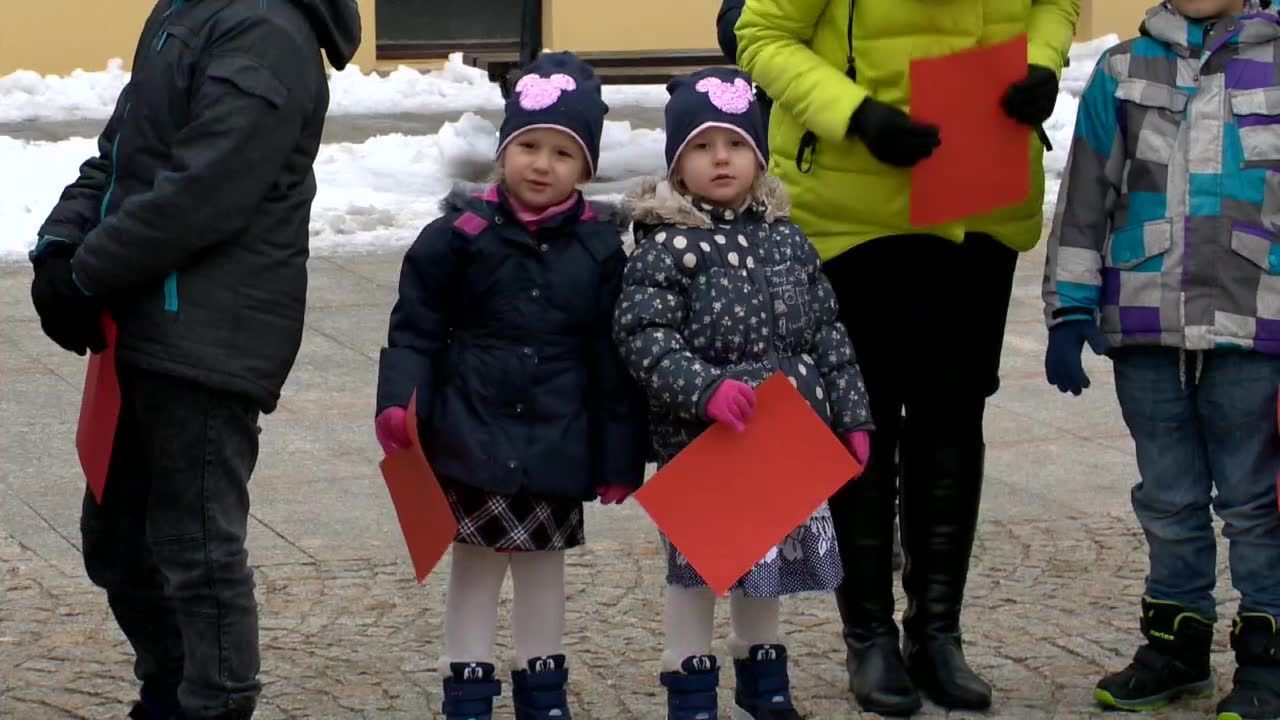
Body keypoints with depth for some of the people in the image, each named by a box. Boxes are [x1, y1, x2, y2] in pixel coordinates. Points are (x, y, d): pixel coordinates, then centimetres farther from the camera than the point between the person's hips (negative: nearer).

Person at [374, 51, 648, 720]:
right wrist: (400, 404, -17)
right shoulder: (459, 235, -7)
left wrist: (619, 456, 3)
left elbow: (614, 362, 2)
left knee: (544, 562, 15)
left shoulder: (600, 246, -2)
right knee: (476, 559, 6)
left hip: (557, 442, 2)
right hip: (473, 433, -2)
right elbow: (415, 330, -4)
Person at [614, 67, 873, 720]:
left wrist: (850, 416, 9)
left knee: (768, 555, 19)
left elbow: (827, 334, 11)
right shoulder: (666, 246, -12)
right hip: (700, 442, -5)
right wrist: (706, 390, -32)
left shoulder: (785, 239, 6)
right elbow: (643, 337, -20)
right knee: (697, 563, 5)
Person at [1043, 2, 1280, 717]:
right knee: (1168, 498, 12)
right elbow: (1084, 201, 11)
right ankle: (1178, 642, 24)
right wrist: (1070, 312, 6)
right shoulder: (1124, 70, 10)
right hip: (1146, 332, 3)